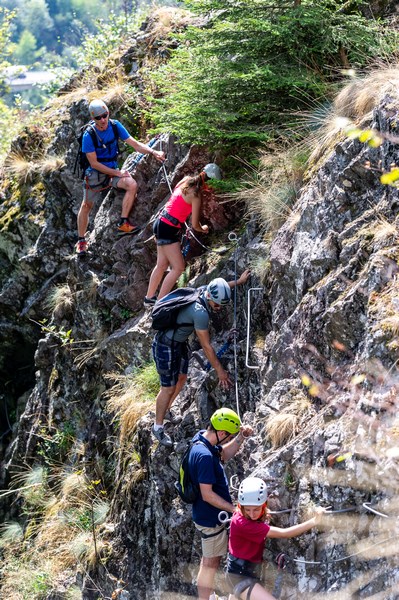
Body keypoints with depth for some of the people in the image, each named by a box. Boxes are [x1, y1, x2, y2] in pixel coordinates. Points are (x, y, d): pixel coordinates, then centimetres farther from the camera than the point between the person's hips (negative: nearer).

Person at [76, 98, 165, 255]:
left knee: (132, 184, -24)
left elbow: (135, 144, -11)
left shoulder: (115, 126, -9)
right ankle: (81, 240, 18)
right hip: (95, 173, -3)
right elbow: (94, 163, -17)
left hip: (113, 170, 3)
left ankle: (123, 223, -18)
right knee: (86, 205, 0)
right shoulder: (89, 136, -20)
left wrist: (153, 152, -27)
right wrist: (117, 173, -18)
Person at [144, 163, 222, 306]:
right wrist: (203, 229, 11)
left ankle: (149, 298, 26)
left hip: (161, 223, 9)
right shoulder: (196, 194, -17)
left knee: (162, 265, 17)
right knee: (178, 268, -3)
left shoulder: (186, 180, 5)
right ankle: (159, 303, -4)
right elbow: (195, 225, -11)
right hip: (168, 229, -9)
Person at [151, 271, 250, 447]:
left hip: (179, 343, 9)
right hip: (166, 347, -9)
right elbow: (206, 347, -25)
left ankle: (166, 411, 40)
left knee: (181, 378, 20)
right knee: (168, 388, 1)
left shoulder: (203, 290, -10)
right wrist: (220, 371, -17)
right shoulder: (200, 313, -34)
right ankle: (158, 426, 16)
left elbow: (220, 287, 18)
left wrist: (238, 281, 28)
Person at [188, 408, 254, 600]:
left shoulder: (202, 437, -4)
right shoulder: (205, 456, -33)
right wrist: (235, 509, -23)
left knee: (209, 559, 23)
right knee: (211, 563, 6)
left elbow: (224, 454, 13)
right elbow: (207, 494, -29)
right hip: (211, 518, -10)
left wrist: (241, 437, -2)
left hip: (208, 514, 10)